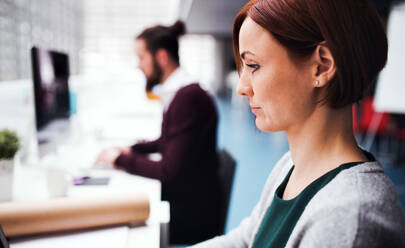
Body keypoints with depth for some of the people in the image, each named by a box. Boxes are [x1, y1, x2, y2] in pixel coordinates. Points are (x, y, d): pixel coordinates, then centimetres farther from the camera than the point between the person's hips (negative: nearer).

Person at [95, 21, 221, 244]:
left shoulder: (188, 97, -23)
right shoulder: (175, 92, 7)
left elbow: (170, 170, -22)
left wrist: (121, 159, -11)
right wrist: (131, 150, 9)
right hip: (176, 199, 8)